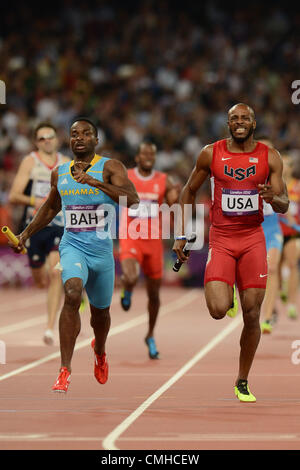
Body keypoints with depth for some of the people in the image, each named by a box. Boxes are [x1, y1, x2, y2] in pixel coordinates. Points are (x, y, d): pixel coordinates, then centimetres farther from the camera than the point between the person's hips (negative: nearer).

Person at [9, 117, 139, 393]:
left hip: (102, 249, -1)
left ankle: (100, 350, 53)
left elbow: (132, 199, -23)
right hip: (72, 246, 1)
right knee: (72, 295, -27)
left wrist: (95, 182, -32)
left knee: (100, 310, 16)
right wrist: (27, 233, 24)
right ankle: (65, 371, -28)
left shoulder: (110, 168, -6)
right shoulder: (60, 173, 8)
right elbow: (51, 207, 27)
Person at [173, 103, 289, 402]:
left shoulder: (269, 157, 1)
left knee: (252, 315, -2)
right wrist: (181, 235, 6)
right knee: (218, 311, -18)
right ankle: (218, 288, 22)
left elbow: (284, 206, 1)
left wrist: (273, 197, -23)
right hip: (221, 240, -1)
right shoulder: (211, 154, 0)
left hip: (253, 240, 1)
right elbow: (189, 191, 12)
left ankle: (242, 382, 15)